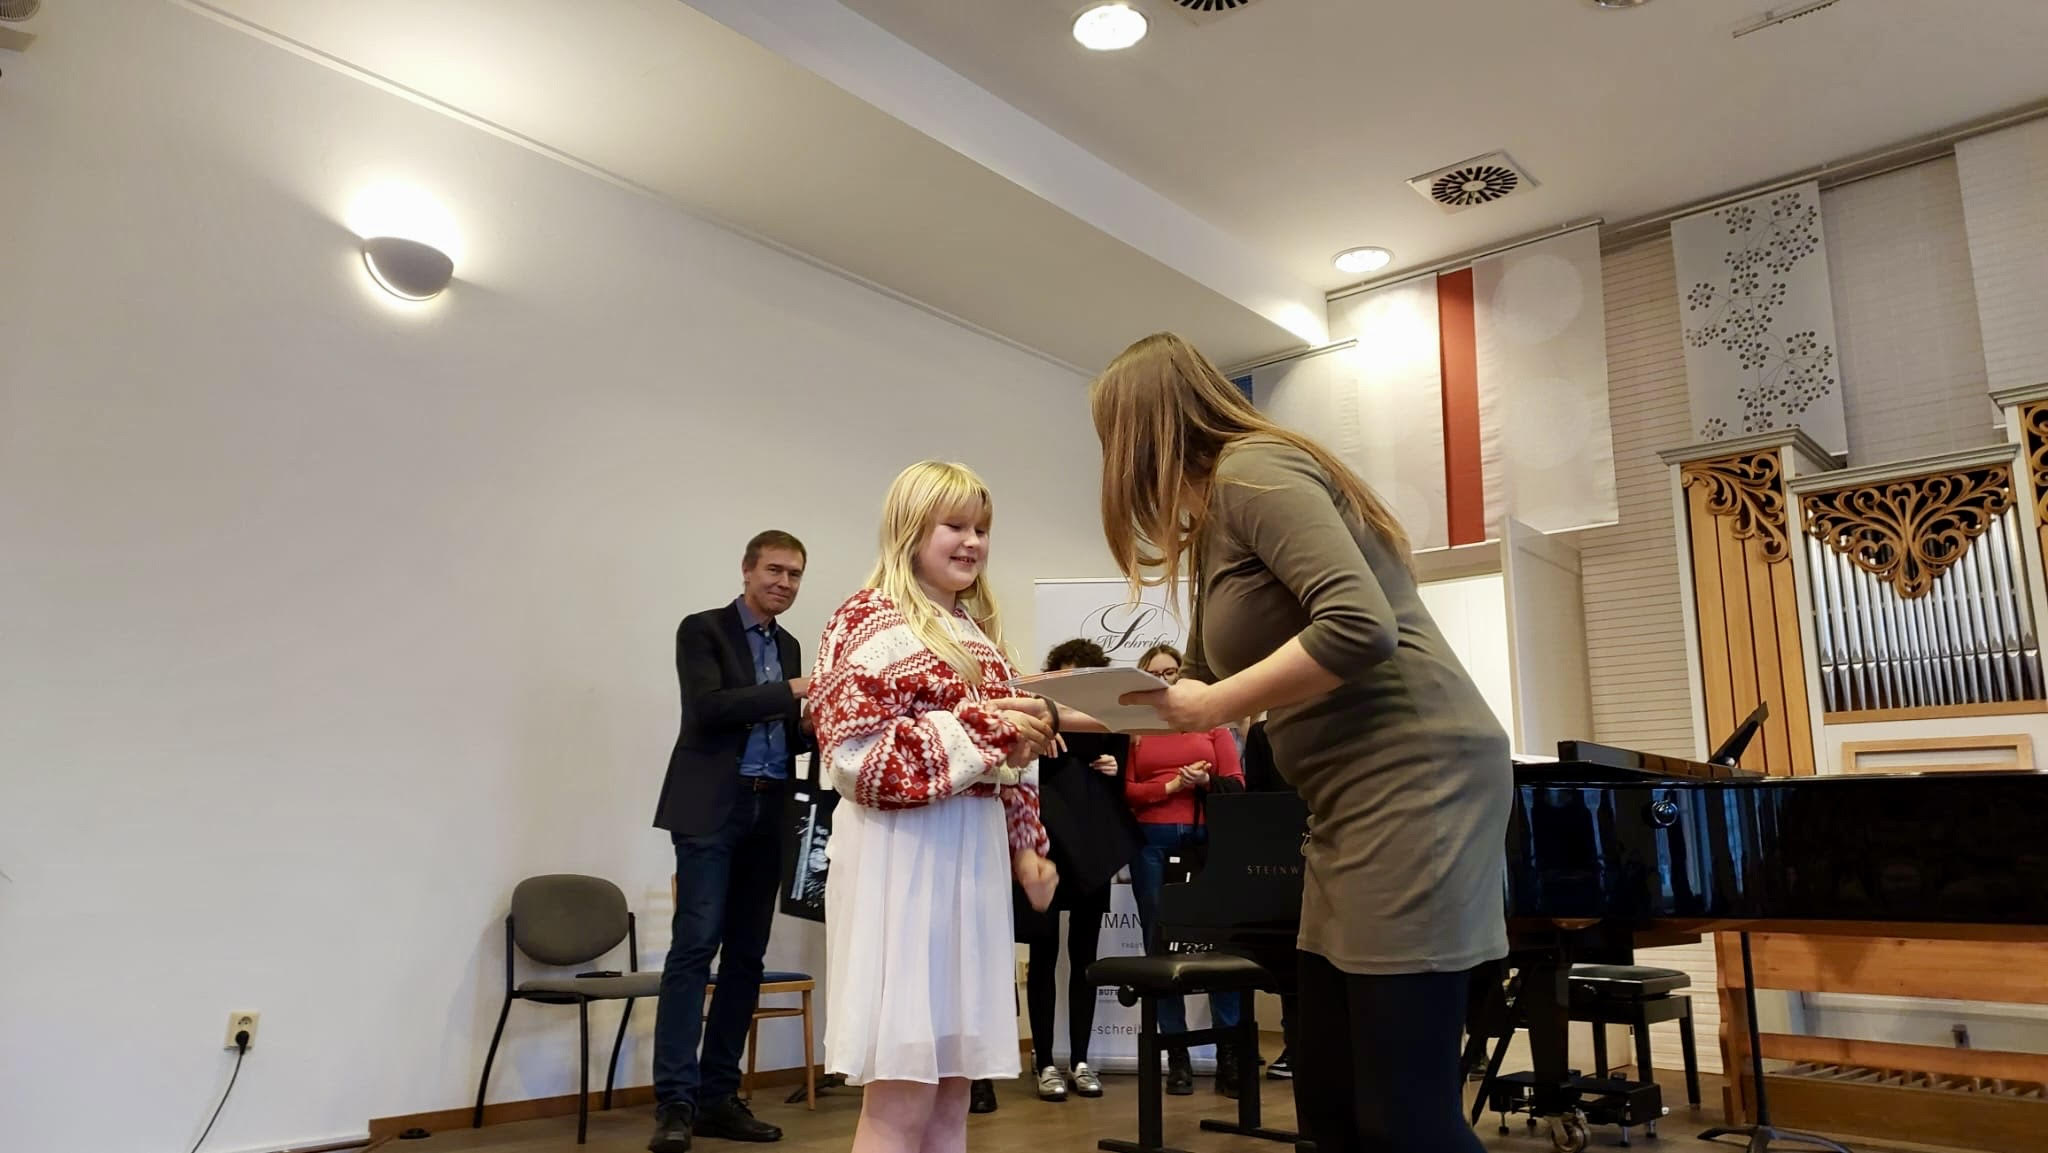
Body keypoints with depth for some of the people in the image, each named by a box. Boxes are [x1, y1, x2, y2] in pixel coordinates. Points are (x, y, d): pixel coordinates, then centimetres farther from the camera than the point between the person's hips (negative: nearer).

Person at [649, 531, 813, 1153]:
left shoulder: (788, 645, 17)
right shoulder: (703, 630, -1)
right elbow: (707, 709, -16)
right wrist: (791, 690, -20)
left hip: (768, 813, 6)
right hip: (712, 809, -6)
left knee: (746, 956, 7)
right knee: (694, 948, -11)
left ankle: (718, 1096, 14)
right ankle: (675, 1102, -5)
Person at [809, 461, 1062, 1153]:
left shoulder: (976, 632, 18)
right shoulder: (872, 623, -5)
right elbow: (855, 758, -15)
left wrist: (1025, 845, 14)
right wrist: (980, 729, -18)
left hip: (974, 860, 8)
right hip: (905, 860, -8)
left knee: (951, 1092, 10)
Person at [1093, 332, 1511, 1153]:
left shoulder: (1249, 471, -11)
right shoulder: (1214, 519, 19)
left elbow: (1360, 628, -24)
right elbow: (1204, 682, 22)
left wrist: (1210, 708, -16)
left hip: (1414, 781, -10)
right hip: (1357, 798, 10)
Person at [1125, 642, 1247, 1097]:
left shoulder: (1209, 721, 11)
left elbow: (1236, 782, 7)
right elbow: (1125, 791, 1)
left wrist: (1205, 781, -12)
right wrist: (1173, 785, -10)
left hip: (1208, 838, 0)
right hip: (1152, 842, 0)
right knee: (1160, 944, 3)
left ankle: (1229, 1054, 0)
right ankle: (1177, 1056, 11)